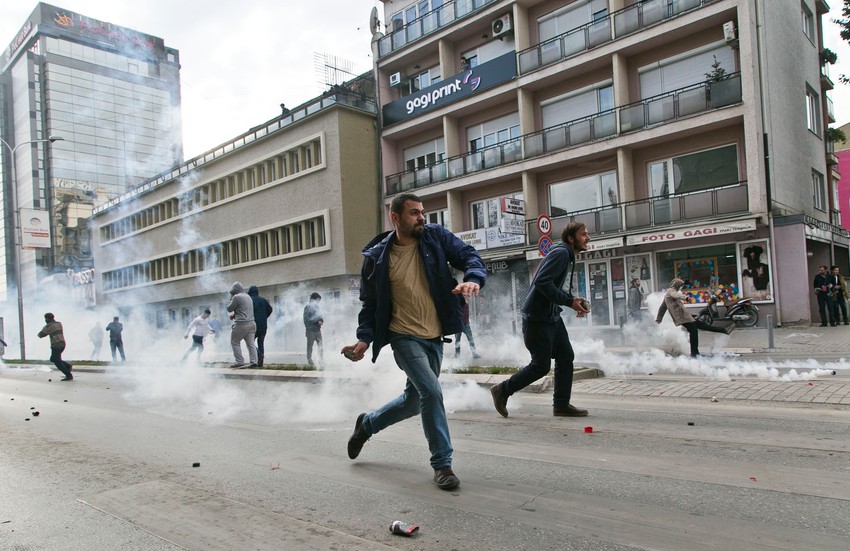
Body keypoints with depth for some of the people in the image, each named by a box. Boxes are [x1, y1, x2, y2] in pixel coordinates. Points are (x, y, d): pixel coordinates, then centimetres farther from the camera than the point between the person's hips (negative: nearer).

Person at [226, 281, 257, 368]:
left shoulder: (236, 297, -10)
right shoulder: (248, 297, 17)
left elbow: (229, 309, -3)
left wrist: (231, 299, 10)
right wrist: (234, 315, 18)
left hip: (241, 324, -8)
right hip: (251, 323, 8)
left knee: (235, 342, 4)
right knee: (250, 343, 7)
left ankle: (240, 362, -1)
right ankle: (254, 362, 1)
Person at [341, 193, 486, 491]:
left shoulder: (437, 237, -1)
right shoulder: (377, 256, -6)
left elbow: (470, 256, -5)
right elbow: (370, 302, 3)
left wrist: (473, 279, -28)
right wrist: (364, 338, -9)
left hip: (435, 338, 5)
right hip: (405, 337, -4)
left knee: (415, 400, 16)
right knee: (431, 391, -20)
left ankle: (367, 423, 43)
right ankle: (442, 464, -2)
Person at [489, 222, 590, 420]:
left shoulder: (567, 255, 15)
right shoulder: (560, 253, -16)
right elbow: (542, 282, -27)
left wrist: (573, 299, 5)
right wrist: (569, 301, -22)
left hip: (552, 316, 10)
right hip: (537, 318, -10)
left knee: (566, 358, 8)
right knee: (541, 365, -4)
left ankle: (561, 405, 17)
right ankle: (502, 391, 12)